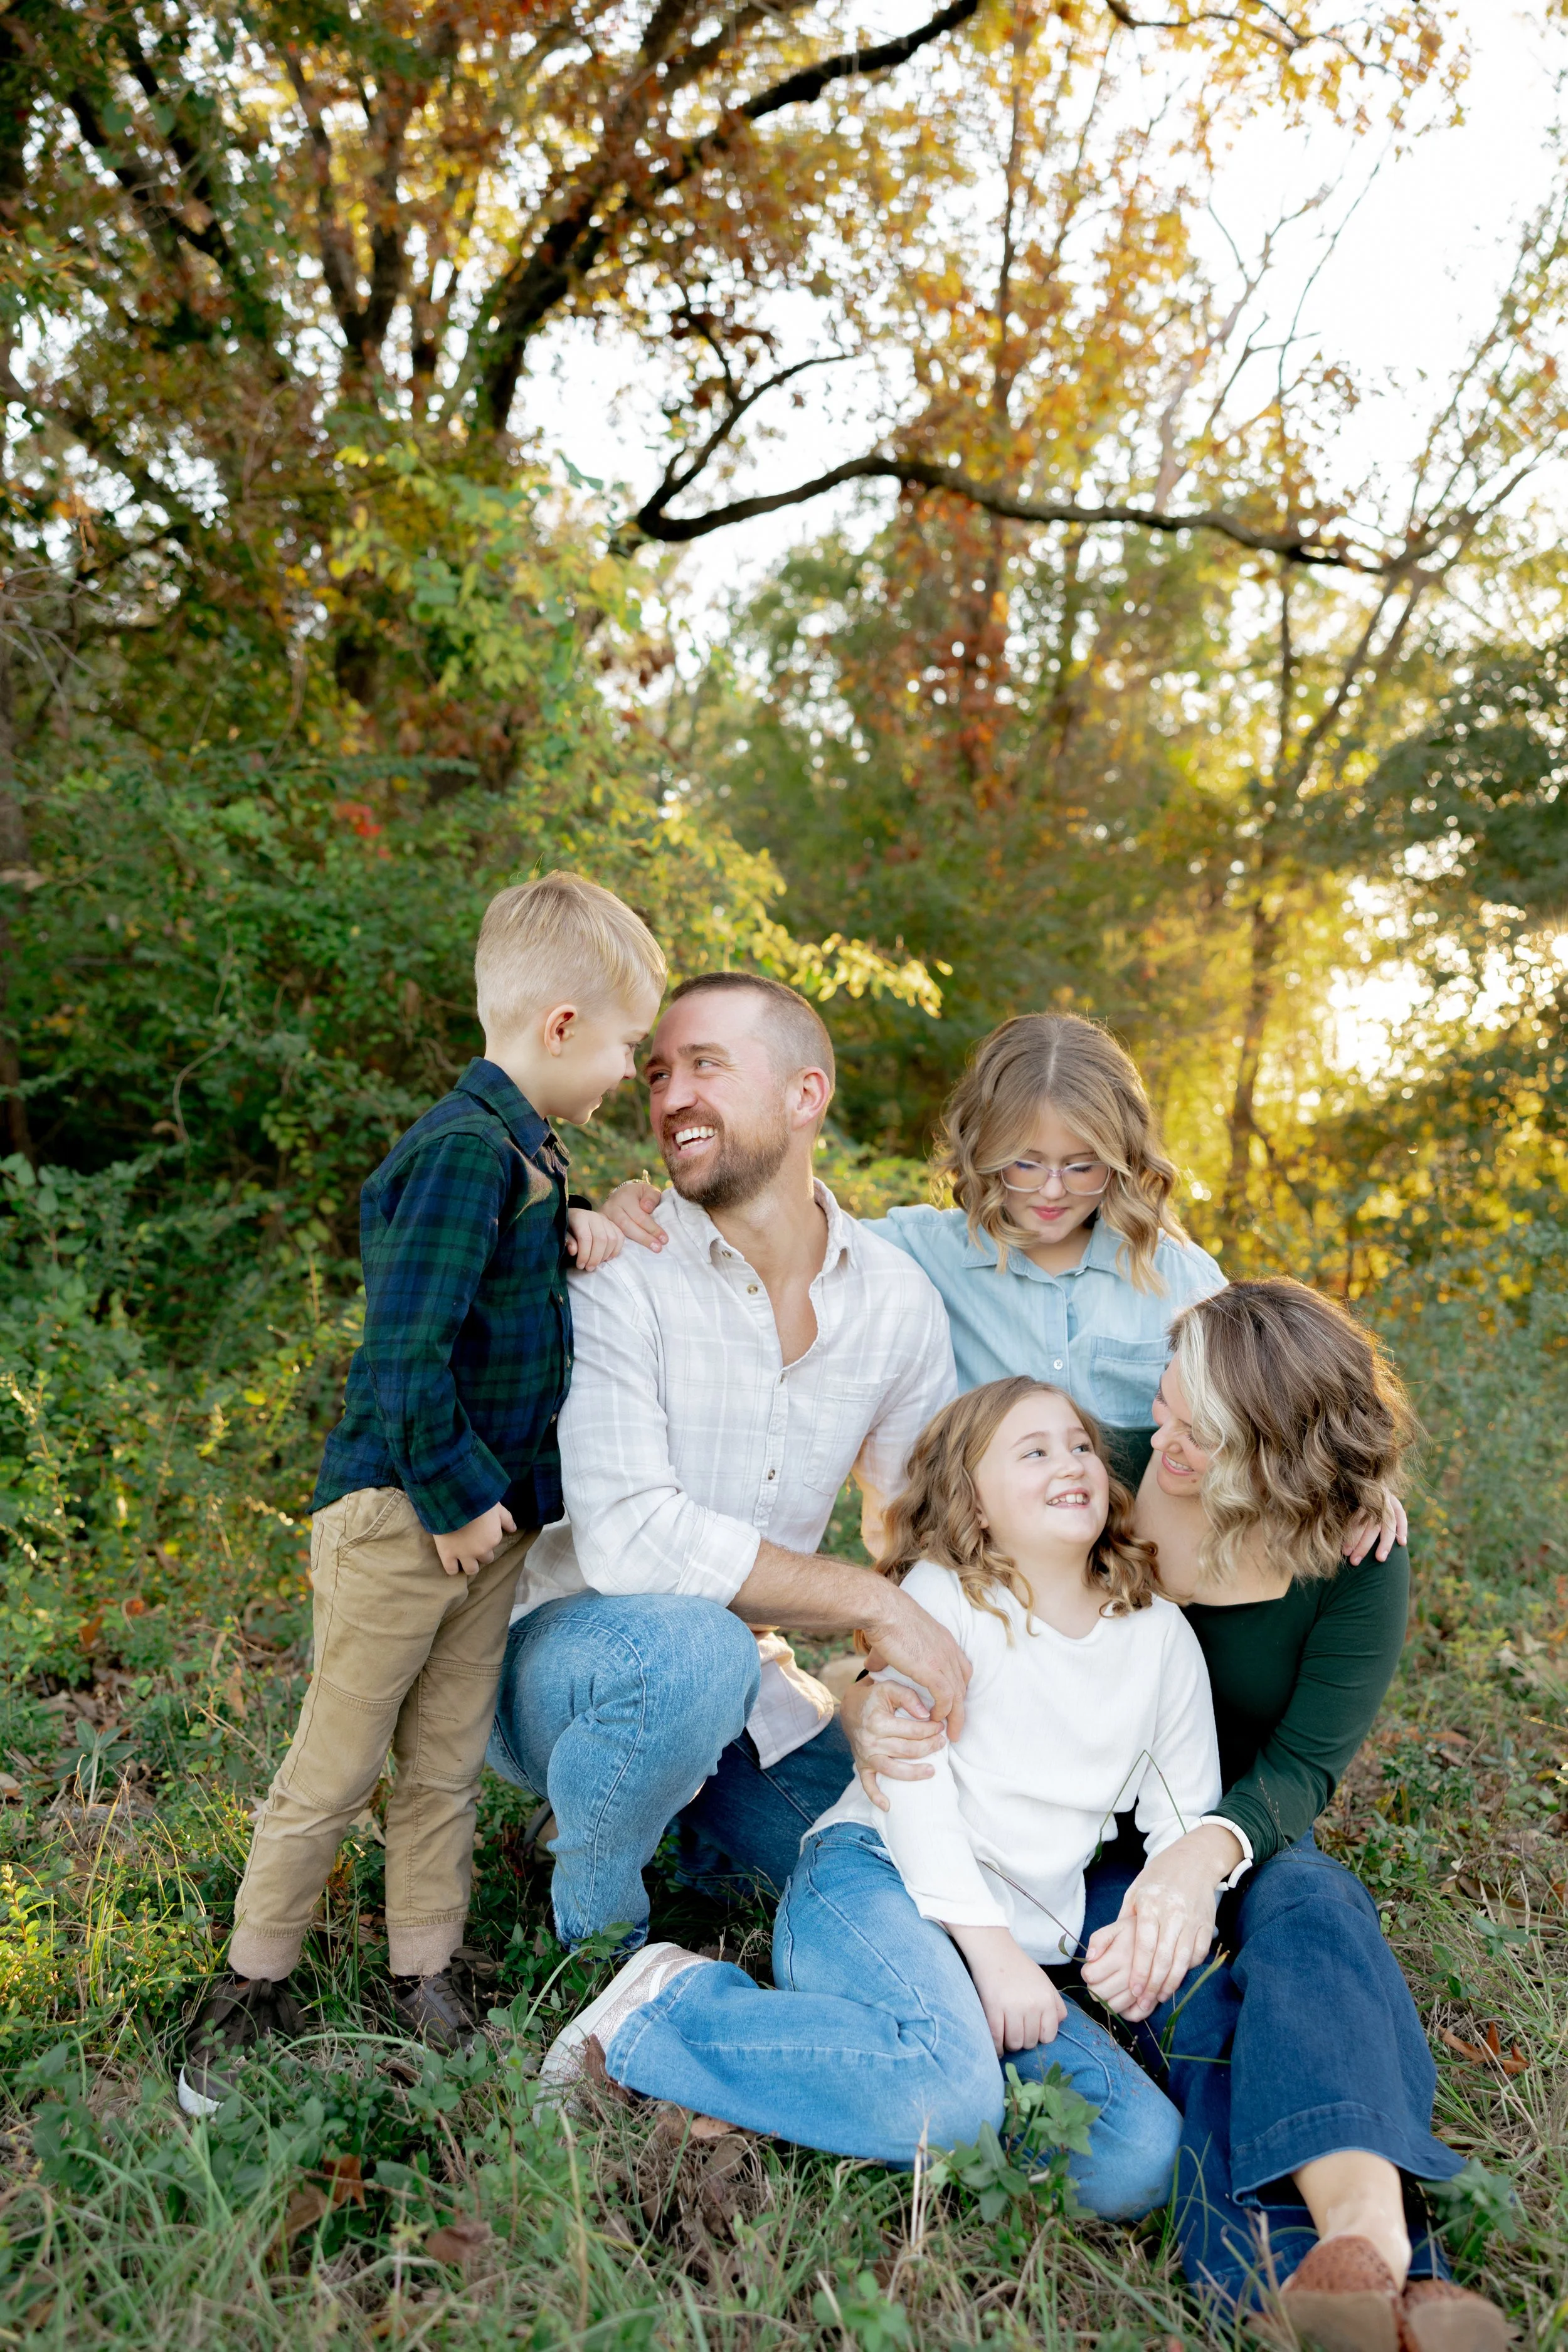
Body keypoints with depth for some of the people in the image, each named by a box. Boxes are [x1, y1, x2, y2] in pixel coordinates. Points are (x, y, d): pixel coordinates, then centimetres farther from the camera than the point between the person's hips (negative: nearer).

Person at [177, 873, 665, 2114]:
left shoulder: (528, 1148, 9)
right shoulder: (467, 1149, -22)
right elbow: (406, 1349, -26)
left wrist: (579, 1229, 2)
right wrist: (453, 1497, -17)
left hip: (488, 1511, 9)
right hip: (403, 1515, -9)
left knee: (446, 1769, 18)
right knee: (332, 1774, 8)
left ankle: (426, 1985, 32)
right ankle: (250, 1990, 27)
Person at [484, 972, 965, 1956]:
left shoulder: (902, 1303, -5)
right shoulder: (617, 1267, -21)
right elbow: (627, 1537, -30)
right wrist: (873, 1604, -27)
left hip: (735, 1675, 5)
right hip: (558, 1647, -5)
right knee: (687, 1644, -36)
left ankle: (683, 1829, 22)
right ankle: (594, 1918, -5)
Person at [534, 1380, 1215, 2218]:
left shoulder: (1162, 1636, 14)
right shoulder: (940, 1595, 2)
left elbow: (1187, 1824, 14)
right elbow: (911, 1777, -8)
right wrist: (990, 1946, -17)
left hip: (1019, 1950, 5)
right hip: (873, 1878, -5)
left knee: (1145, 2159, -20)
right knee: (948, 2092, -36)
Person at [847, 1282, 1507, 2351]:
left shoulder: (1360, 1571, -10)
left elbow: (1303, 1768, -18)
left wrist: (1207, 1854, -41)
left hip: (1252, 1848, 0)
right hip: (1085, 1852, 0)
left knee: (1308, 1907, -35)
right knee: (1200, 1993, -32)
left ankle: (1363, 2239, -55)